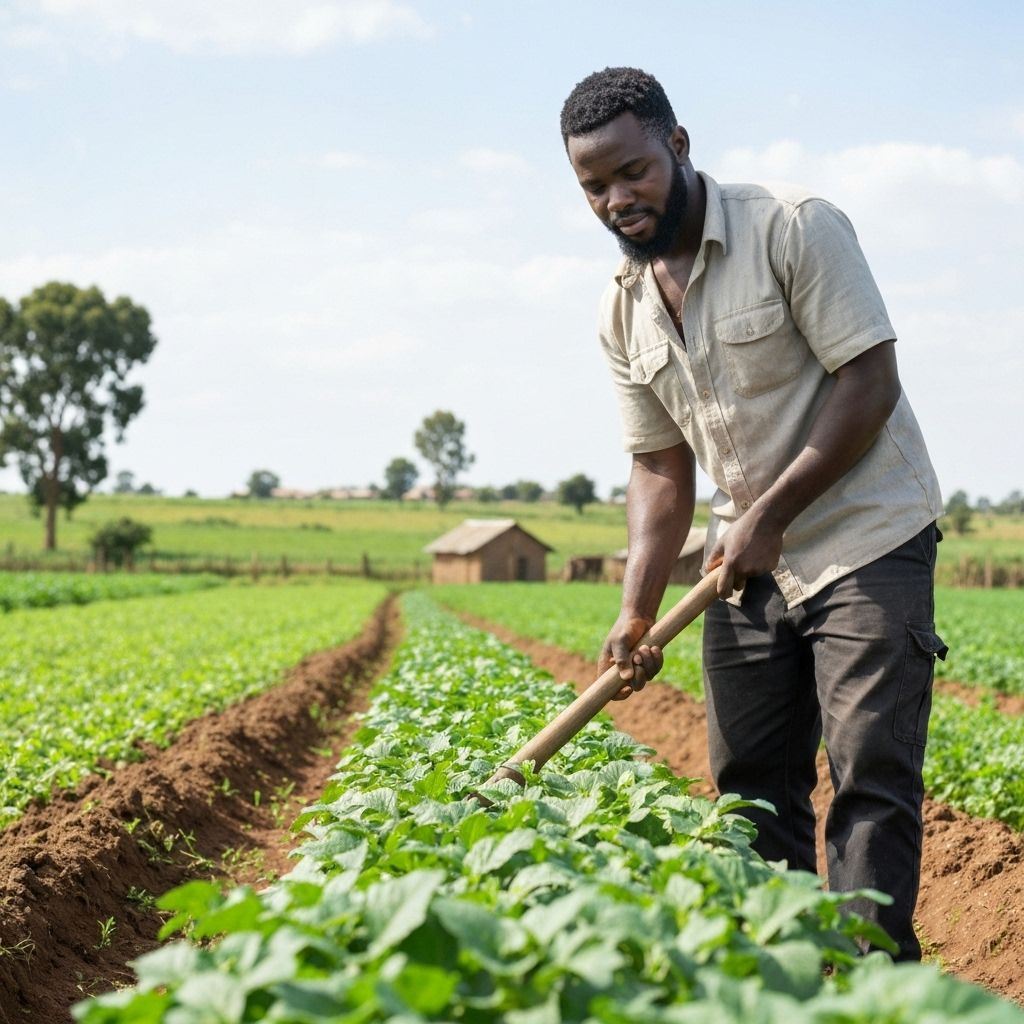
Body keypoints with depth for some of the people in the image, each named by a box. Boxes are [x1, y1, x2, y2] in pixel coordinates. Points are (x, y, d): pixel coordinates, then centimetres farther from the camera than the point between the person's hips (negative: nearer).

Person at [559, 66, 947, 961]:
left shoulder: (793, 228, -12)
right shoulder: (624, 313, 7)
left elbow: (870, 381, -16)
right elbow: (661, 469, 8)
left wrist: (770, 514, -19)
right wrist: (638, 610, -4)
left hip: (866, 540, -6)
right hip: (750, 563, 6)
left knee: (871, 774, -12)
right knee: (752, 782, 6)